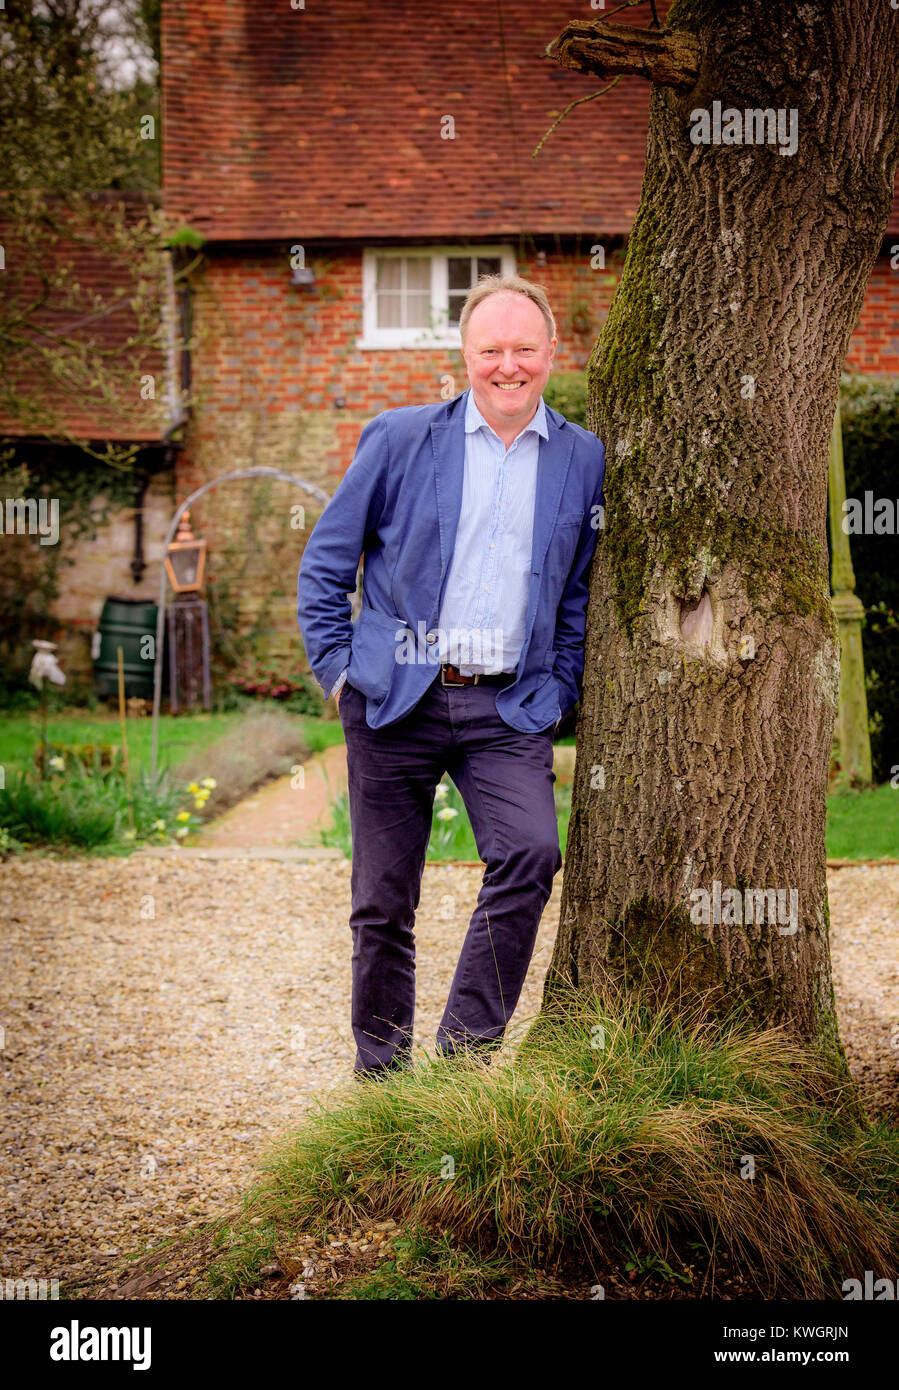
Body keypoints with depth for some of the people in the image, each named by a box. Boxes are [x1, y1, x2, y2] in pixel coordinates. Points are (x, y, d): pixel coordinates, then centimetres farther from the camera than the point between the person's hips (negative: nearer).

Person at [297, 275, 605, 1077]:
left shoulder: (584, 459, 7)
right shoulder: (398, 440, 2)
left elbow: (581, 593, 16)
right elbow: (325, 561, 7)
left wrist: (559, 693, 7)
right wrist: (338, 668, 0)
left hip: (510, 709, 1)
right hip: (395, 702, -1)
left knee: (531, 853, -24)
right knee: (384, 899, 3)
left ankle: (467, 1049, -12)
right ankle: (380, 1074, 20)